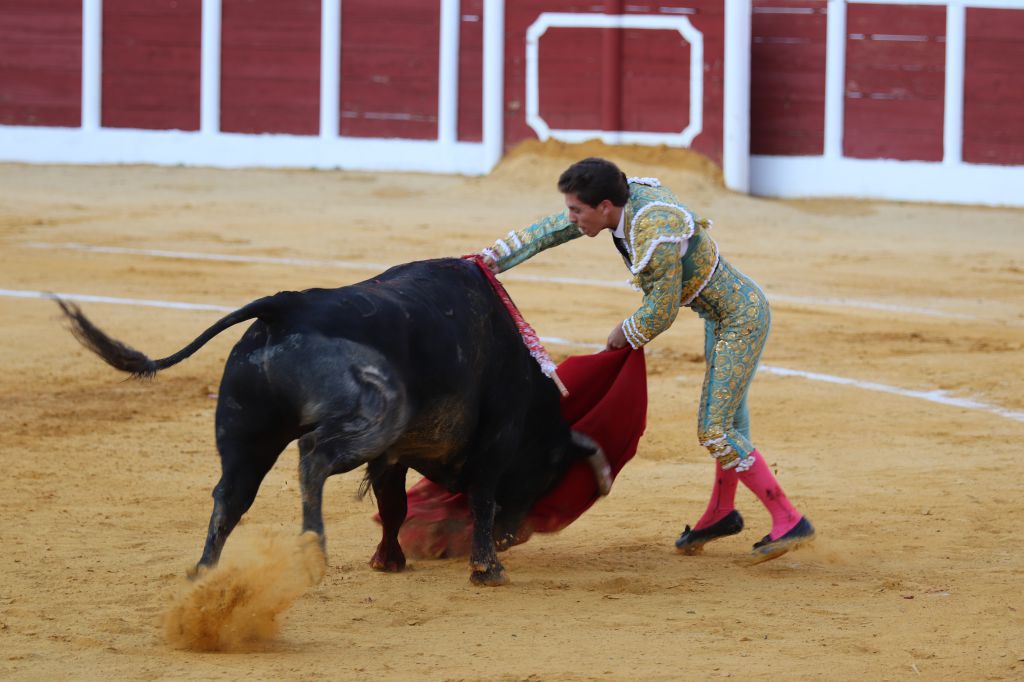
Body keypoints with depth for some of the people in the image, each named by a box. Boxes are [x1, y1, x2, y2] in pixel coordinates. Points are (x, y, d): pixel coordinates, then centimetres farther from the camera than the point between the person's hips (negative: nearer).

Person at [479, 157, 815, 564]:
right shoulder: (626, 195, -6)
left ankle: (789, 522, -5)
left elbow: (661, 313, -21)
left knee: (715, 430, -9)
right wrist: (493, 259, 6)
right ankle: (722, 513, 38)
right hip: (723, 315, 9)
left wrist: (625, 335, -2)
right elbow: (550, 231, 5)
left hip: (741, 321, -9)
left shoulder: (657, 238, -33)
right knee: (728, 416, 22)